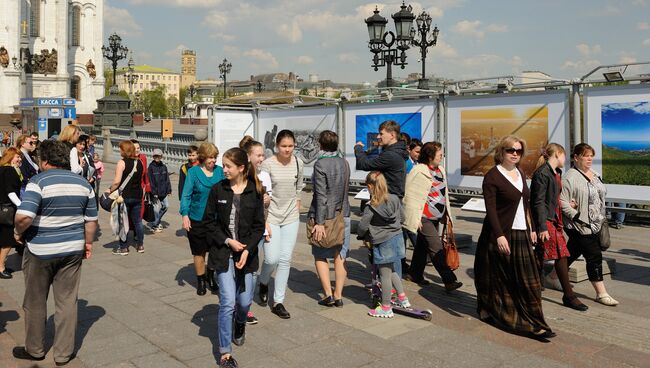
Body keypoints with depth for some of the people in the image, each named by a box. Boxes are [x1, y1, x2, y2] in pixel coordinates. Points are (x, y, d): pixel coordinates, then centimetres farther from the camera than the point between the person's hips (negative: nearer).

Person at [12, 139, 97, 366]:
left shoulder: (39, 181, -14)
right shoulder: (83, 183, 2)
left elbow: (24, 216, -24)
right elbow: (91, 220, 6)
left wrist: (19, 232, -5)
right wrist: (88, 243, 18)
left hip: (40, 251, -4)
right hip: (72, 250, 4)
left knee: (35, 302, 15)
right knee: (67, 302, 10)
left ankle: (35, 349, 30)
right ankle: (63, 353, 18)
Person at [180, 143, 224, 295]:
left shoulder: (219, 171, 0)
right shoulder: (193, 172, -7)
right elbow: (186, 195, -9)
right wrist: (185, 215, -19)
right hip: (197, 220, -2)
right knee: (199, 253, 10)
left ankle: (210, 276, 33)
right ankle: (201, 281, 29)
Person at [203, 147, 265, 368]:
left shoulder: (255, 192, -3)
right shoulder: (218, 189, -3)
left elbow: (259, 225, -1)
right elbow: (210, 221, 1)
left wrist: (247, 251, -13)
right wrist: (228, 241, -11)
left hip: (246, 253, 1)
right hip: (223, 253, -1)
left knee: (244, 301, 9)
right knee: (228, 302, -8)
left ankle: (240, 324, 46)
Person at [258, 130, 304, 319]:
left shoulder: (298, 163, 1)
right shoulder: (268, 164, -11)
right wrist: (264, 222, -13)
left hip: (291, 218, 4)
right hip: (271, 217, -3)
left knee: (285, 260, 3)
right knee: (272, 258, -8)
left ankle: (278, 302, 14)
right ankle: (263, 282, 27)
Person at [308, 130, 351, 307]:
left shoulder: (321, 164, -13)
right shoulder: (344, 163, 6)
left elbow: (321, 195, -17)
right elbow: (344, 188, 11)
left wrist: (320, 222, -16)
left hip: (325, 215, -5)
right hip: (343, 215, 5)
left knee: (320, 256, 8)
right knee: (340, 256, 8)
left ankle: (328, 295, 4)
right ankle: (338, 296, 11)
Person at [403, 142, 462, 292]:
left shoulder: (440, 170, 11)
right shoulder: (419, 172, -15)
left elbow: (443, 193, 20)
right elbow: (411, 196, -16)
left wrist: (446, 213, 19)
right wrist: (415, 218, -17)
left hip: (436, 217, 9)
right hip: (424, 218, -8)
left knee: (422, 245, 17)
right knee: (436, 249, -9)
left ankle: (415, 274, 29)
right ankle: (449, 280, -10)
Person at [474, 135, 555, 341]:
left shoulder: (520, 173, 13)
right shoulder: (492, 176, -10)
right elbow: (490, 209, -16)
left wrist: (531, 229, 17)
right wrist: (499, 236, -22)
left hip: (521, 234, 7)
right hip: (501, 235, -6)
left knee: (527, 279, 6)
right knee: (500, 278, 3)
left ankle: (534, 324, 14)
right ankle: (491, 312, 22)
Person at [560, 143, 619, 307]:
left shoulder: (595, 175, 12)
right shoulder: (570, 177, -15)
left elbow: (600, 196, 19)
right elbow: (563, 202, -17)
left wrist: (602, 219, 9)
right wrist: (578, 216, -18)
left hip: (594, 225, 8)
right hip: (580, 226, -8)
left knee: (572, 253, 17)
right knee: (594, 257, -5)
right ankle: (601, 293, 4)